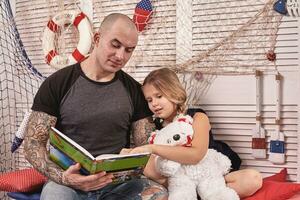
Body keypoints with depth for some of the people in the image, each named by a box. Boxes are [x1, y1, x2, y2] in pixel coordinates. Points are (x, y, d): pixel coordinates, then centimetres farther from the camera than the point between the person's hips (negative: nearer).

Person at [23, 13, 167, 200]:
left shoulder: (133, 90, 6)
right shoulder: (57, 84, -1)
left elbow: (145, 145, 7)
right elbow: (33, 142, -3)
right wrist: (61, 176, -22)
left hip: (119, 182, 3)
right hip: (69, 181, -2)